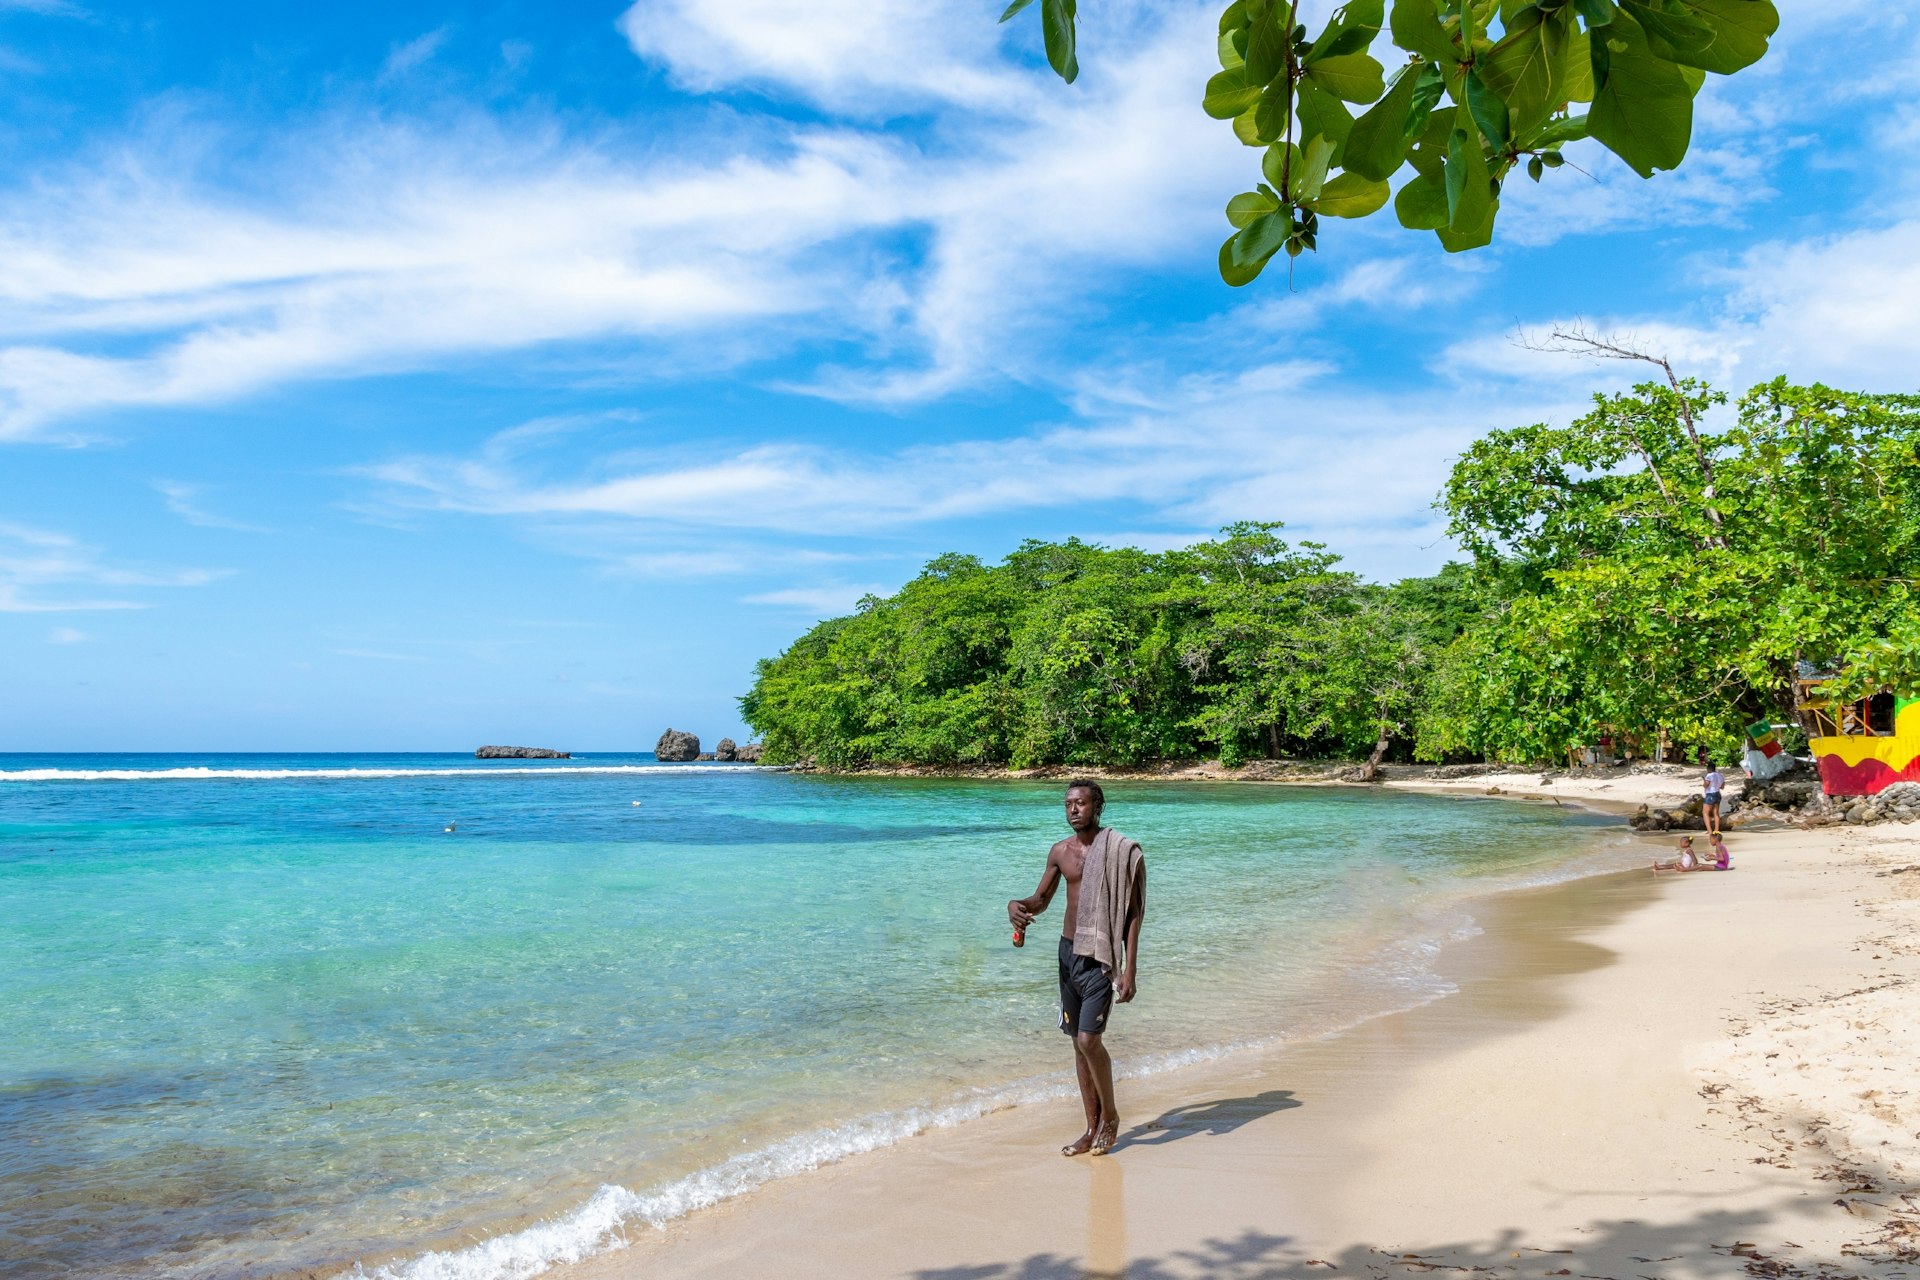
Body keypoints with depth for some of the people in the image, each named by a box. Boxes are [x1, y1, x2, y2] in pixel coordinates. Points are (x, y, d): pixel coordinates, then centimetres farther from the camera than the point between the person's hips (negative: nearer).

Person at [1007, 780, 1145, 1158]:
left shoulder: (1119, 851, -9)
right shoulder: (1060, 852, 7)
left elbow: (1132, 913, -9)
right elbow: (1041, 899, 18)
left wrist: (1130, 969, -14)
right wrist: (1017, 906, -6)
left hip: (1100, 956, -6)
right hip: (1068, 952, 6)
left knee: (1089, 1039, -13)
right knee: (1079, 1042, 10)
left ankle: (1110, 1115, 12)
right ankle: (1093, 1129, 21)